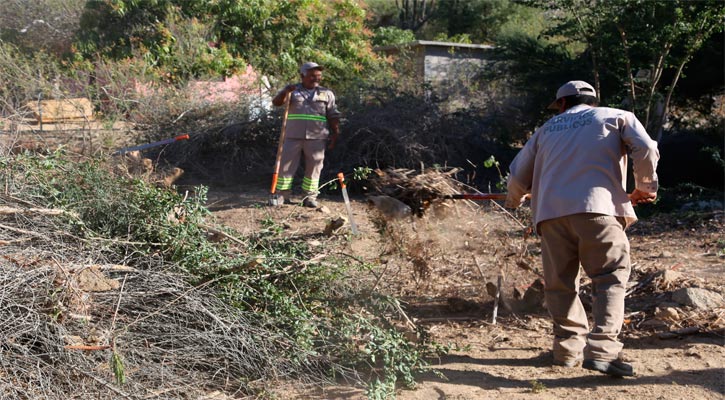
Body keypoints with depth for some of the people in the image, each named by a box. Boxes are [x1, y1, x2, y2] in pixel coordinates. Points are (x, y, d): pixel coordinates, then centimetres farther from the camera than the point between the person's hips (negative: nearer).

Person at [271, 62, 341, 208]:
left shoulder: (327, 93, 10)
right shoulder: (293, 90, 9)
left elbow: (333, 117, 9)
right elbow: (276, 102, -4)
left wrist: (335, 136, 1)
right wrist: (285, 91, -23)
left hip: (316, 138, 0)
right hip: (293, 136, 0)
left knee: (313, 168, 2)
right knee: (285, 166, 0)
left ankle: (310, 197, 10)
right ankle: (282, 196, 9)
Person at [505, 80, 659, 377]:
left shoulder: (548, 128, 26)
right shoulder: (617, 117, 19)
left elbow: (518, 175, 27)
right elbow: (646, 149, 3)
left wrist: (513, 200, 47)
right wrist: (646, 187, 19)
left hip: (550, 211, 3)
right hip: (597, 207, -3)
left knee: (560, 283, 11)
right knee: (611, 277, -2)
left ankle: (569, 348, 12)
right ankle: (602, 349, -15)